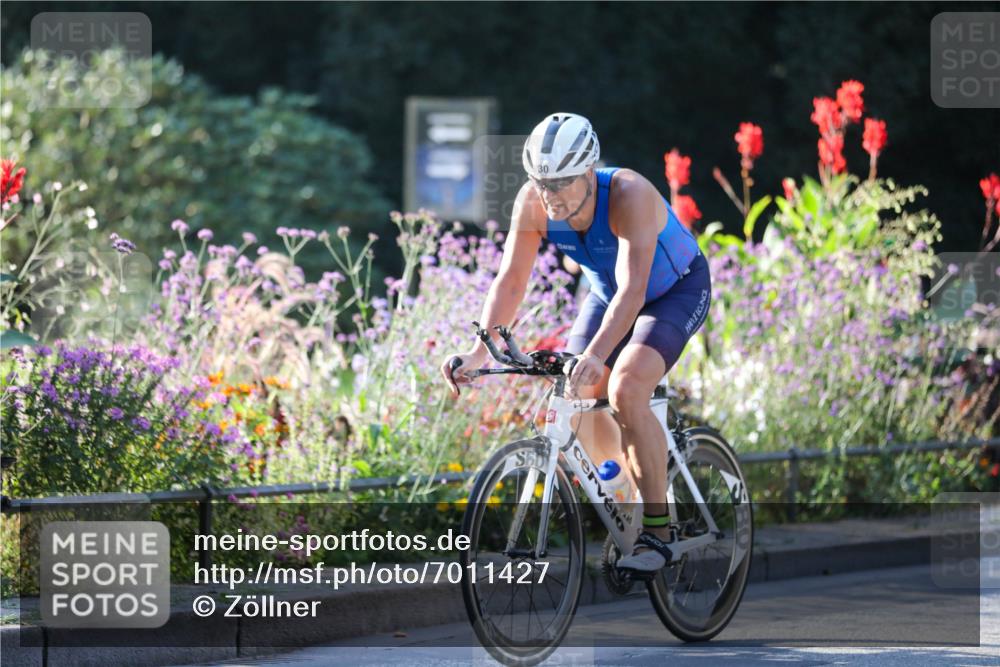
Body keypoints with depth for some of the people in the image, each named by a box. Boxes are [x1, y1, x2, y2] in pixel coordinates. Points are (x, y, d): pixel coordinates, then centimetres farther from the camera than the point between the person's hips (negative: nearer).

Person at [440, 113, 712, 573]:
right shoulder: (533, 203, -23)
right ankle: (636, 480, 20)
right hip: (607, 293, 6)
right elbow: (510, 281, -21)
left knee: (625, 391, -27)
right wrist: (479, 352, -35)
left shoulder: (629, 195, -38)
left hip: (676, 291, -6)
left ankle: (657, 533, -19)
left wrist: (595, 356, -61)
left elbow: (632, 290, -47)